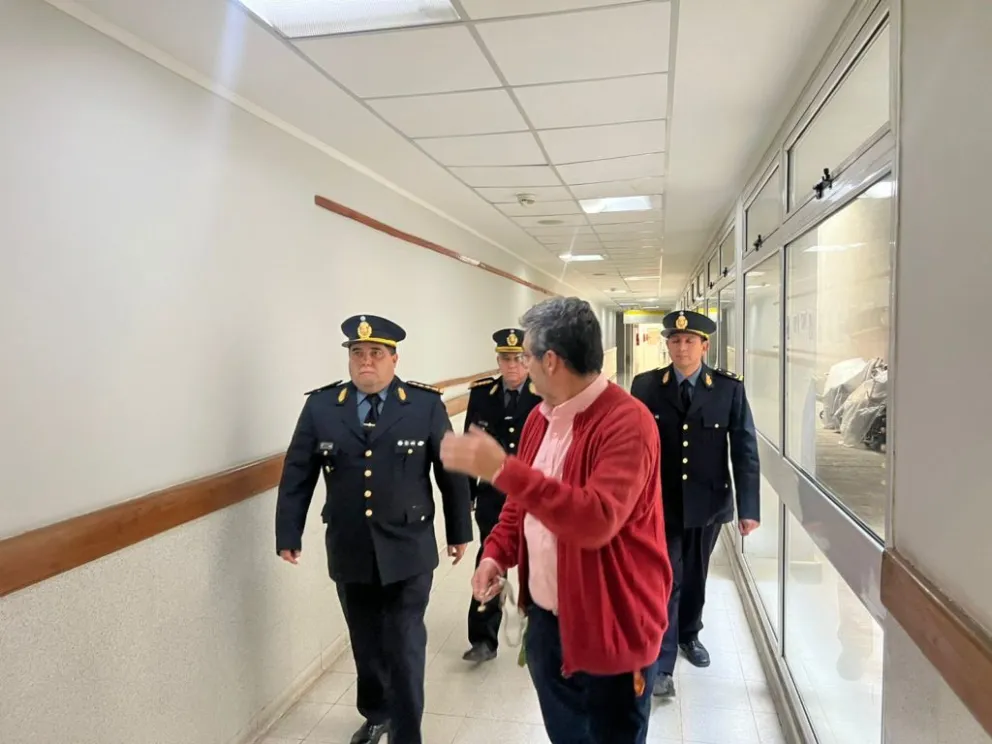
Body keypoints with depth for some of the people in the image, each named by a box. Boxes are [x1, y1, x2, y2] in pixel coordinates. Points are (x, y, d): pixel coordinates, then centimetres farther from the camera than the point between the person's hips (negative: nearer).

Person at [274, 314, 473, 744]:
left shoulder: (426, 404, -8)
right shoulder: (320, 406, -3)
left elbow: (452, 472, -2)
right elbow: (296, 475, 2)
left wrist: (459, 531, 4)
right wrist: (288, 535, 1)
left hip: (407, 551, -3)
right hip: (349, 552, 3)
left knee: (405, 648, 7)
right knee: (365, 644, 21)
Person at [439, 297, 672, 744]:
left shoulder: (627, 422, -23)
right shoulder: (541, 416, 4)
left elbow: (597, 519, -35)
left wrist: (502, 470, -38)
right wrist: (496, 553, -2)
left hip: (607, 629, -7)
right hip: (544, 618, 8)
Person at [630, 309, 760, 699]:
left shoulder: (729, 389, -6)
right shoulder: (645, 386, -7)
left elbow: (745, 451, -5)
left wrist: (748, 508, -8)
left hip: (708, 503, 2)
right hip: (660, 503, -1)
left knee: (695, 576, 19)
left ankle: (689, 634, 44)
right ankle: (661, 665, 12)